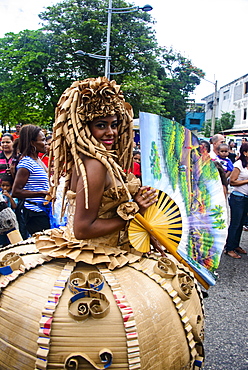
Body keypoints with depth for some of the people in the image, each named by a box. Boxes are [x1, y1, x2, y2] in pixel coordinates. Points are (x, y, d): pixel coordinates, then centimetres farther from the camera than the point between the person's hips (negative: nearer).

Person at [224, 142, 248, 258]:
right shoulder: (239, 164, -12)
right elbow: (232, 182, -15)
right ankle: (229, 248, 7)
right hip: (238, 198, -7)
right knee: (235, 223, -3)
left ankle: (236, 245, 25)